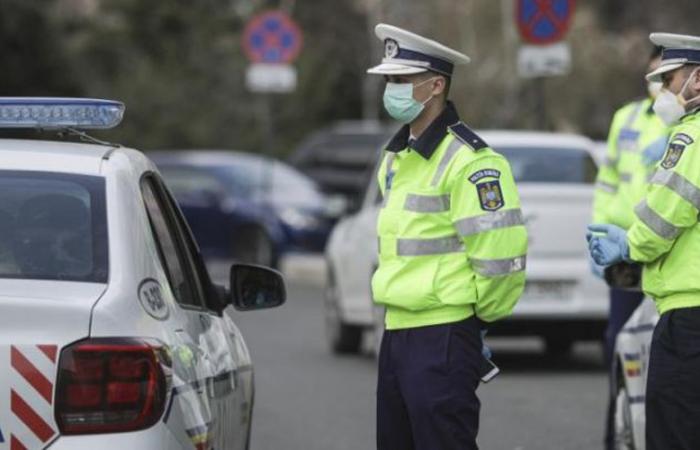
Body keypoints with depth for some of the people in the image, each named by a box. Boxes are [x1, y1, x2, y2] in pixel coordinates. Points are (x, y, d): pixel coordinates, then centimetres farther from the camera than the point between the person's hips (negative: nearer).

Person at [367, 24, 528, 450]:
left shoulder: (467, 161, -17)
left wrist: (482, 314, -9)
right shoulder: (397, 156, 14)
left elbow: (501, 252, -20)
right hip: (397, 331, 10)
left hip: (443, 338, -10)